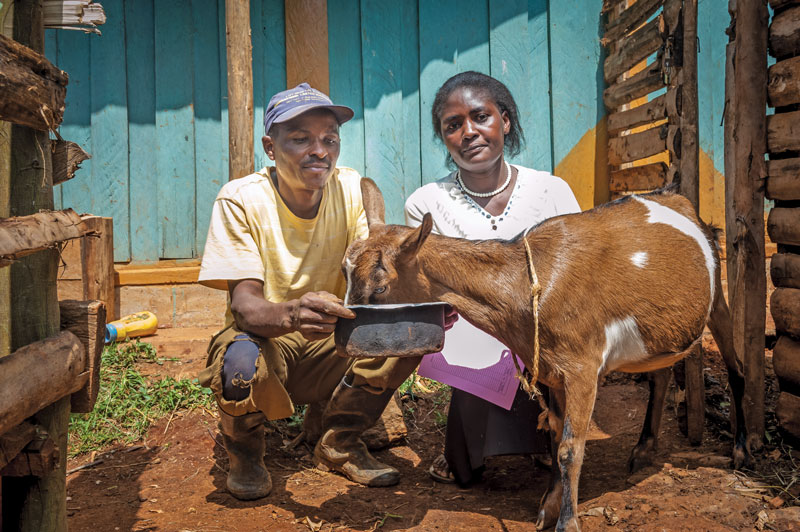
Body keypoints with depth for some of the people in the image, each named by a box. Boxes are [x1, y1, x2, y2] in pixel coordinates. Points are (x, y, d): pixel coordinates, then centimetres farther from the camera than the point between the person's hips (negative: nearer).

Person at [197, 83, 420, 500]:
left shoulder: (353, 191, -9)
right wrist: (291, 314, -51)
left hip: (330, 343, 3)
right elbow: (244, 304, -26)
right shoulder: (241, 200, -17)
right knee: (241, 365, -37)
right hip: (263, 339, -3)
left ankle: (337, 441, 3)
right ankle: (245, 453, 1)